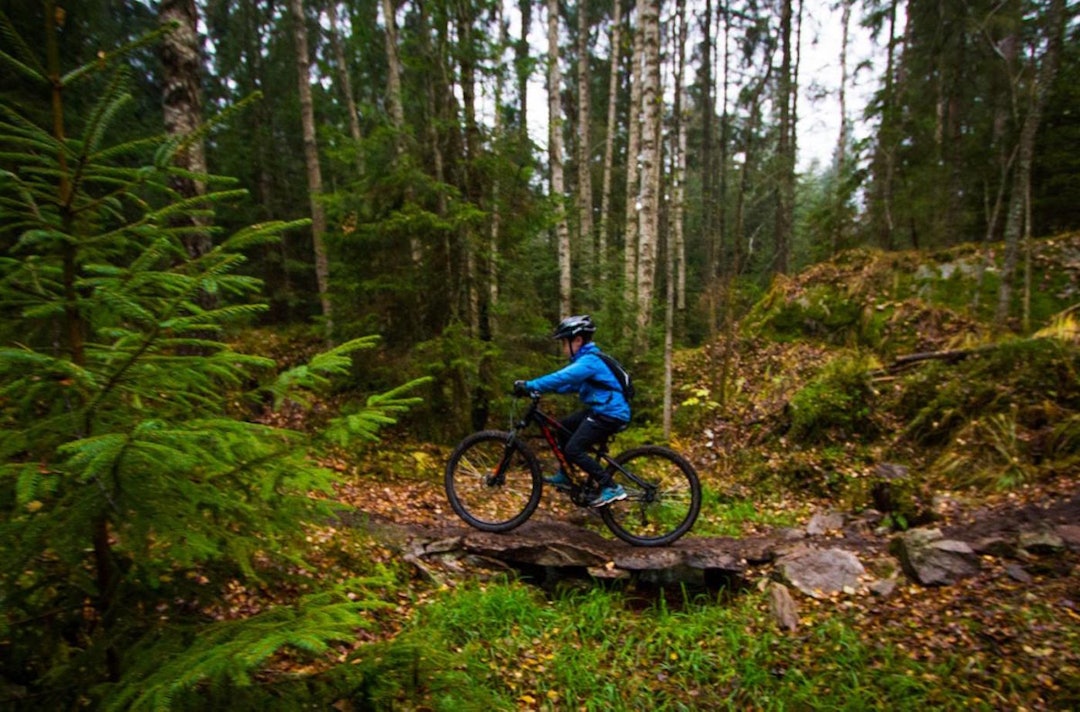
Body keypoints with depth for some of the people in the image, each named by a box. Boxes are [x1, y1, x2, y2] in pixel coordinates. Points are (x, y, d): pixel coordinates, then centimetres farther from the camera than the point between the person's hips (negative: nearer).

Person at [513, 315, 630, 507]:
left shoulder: (590, 360, -19)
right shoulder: (586, 358, 14)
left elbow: (562, 378, -31)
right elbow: (570, 383, 12)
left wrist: (530, 386, -32)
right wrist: (533, 386, 2)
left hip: (610, 414, -11)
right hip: (600, 409, 11)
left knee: (573, 450, -13)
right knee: (564, 426, 17)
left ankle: (611, 488, -6)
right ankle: (565, 476, 25)